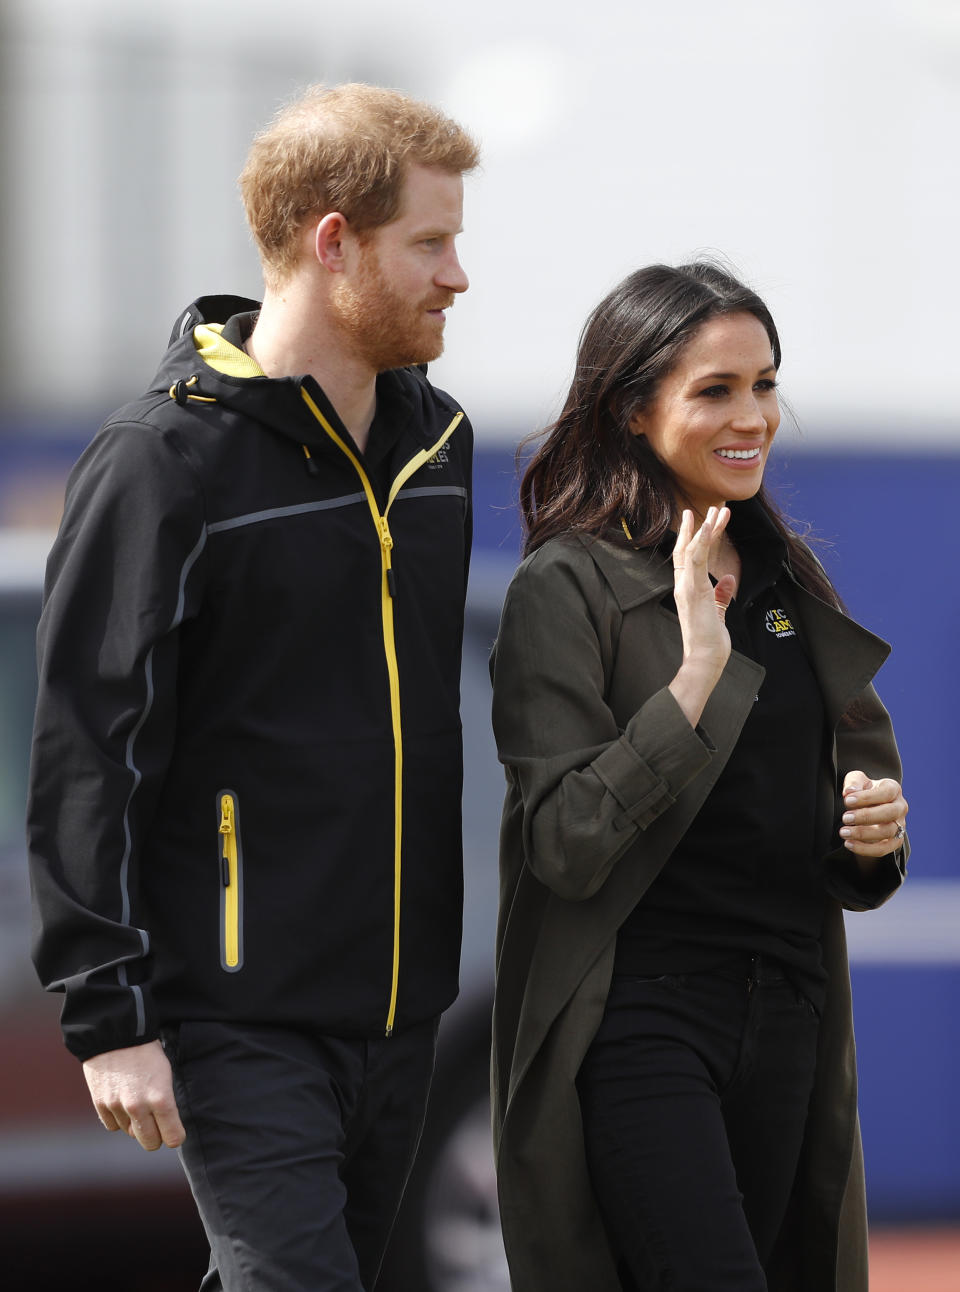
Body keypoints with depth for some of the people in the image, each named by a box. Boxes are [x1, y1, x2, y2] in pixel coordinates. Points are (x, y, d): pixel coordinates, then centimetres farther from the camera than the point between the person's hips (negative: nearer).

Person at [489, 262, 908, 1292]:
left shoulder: (788, 581, 13)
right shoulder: (568, 588, -7)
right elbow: (565, 843, -16)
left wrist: (874, 835, -2)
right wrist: (696, 674, -21)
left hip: (786, 1017, 7)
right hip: (636, 1011, -7)